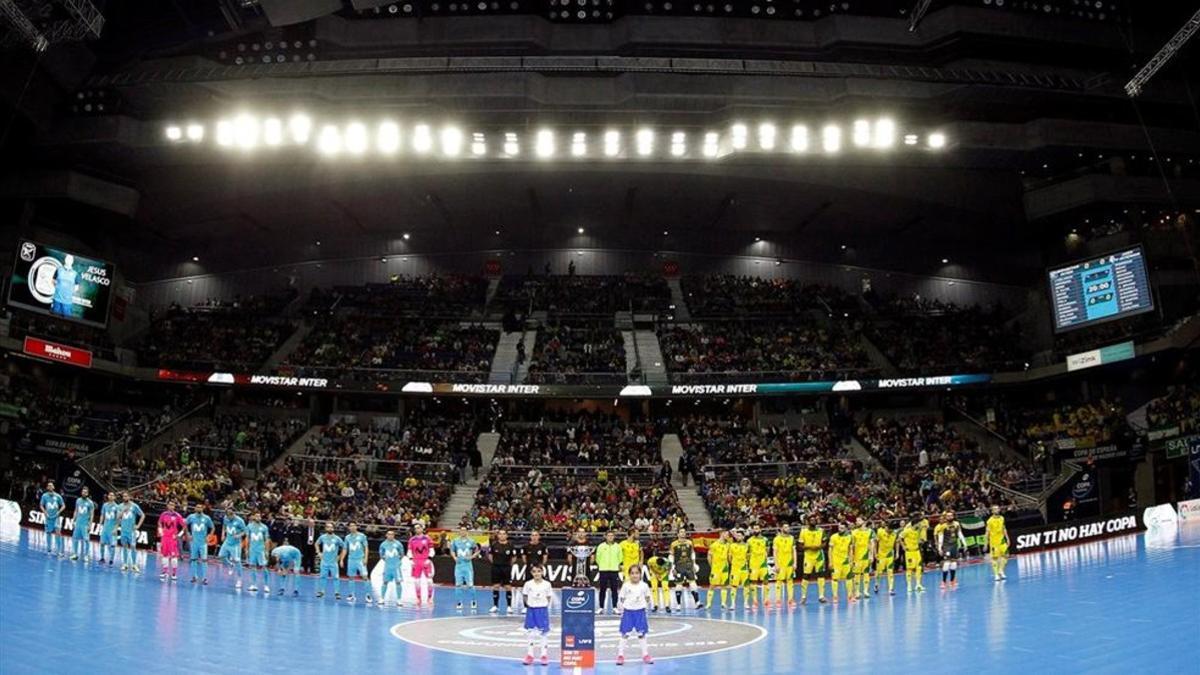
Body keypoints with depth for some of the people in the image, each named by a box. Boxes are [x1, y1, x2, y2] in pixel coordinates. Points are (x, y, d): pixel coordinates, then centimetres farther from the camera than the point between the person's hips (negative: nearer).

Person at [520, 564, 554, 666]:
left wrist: (545, 606, -5)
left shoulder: (547, 584, -4)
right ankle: (529, 655, 18)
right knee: (531, 633, 8)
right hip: (531, 610, 1)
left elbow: (549, 598, 3)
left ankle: (544, 655, 14)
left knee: (543, 633, 4)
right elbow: (525, 596, 7)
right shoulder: (528, 584, -3)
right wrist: (528, 604, -4)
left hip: (542, 610, -1)